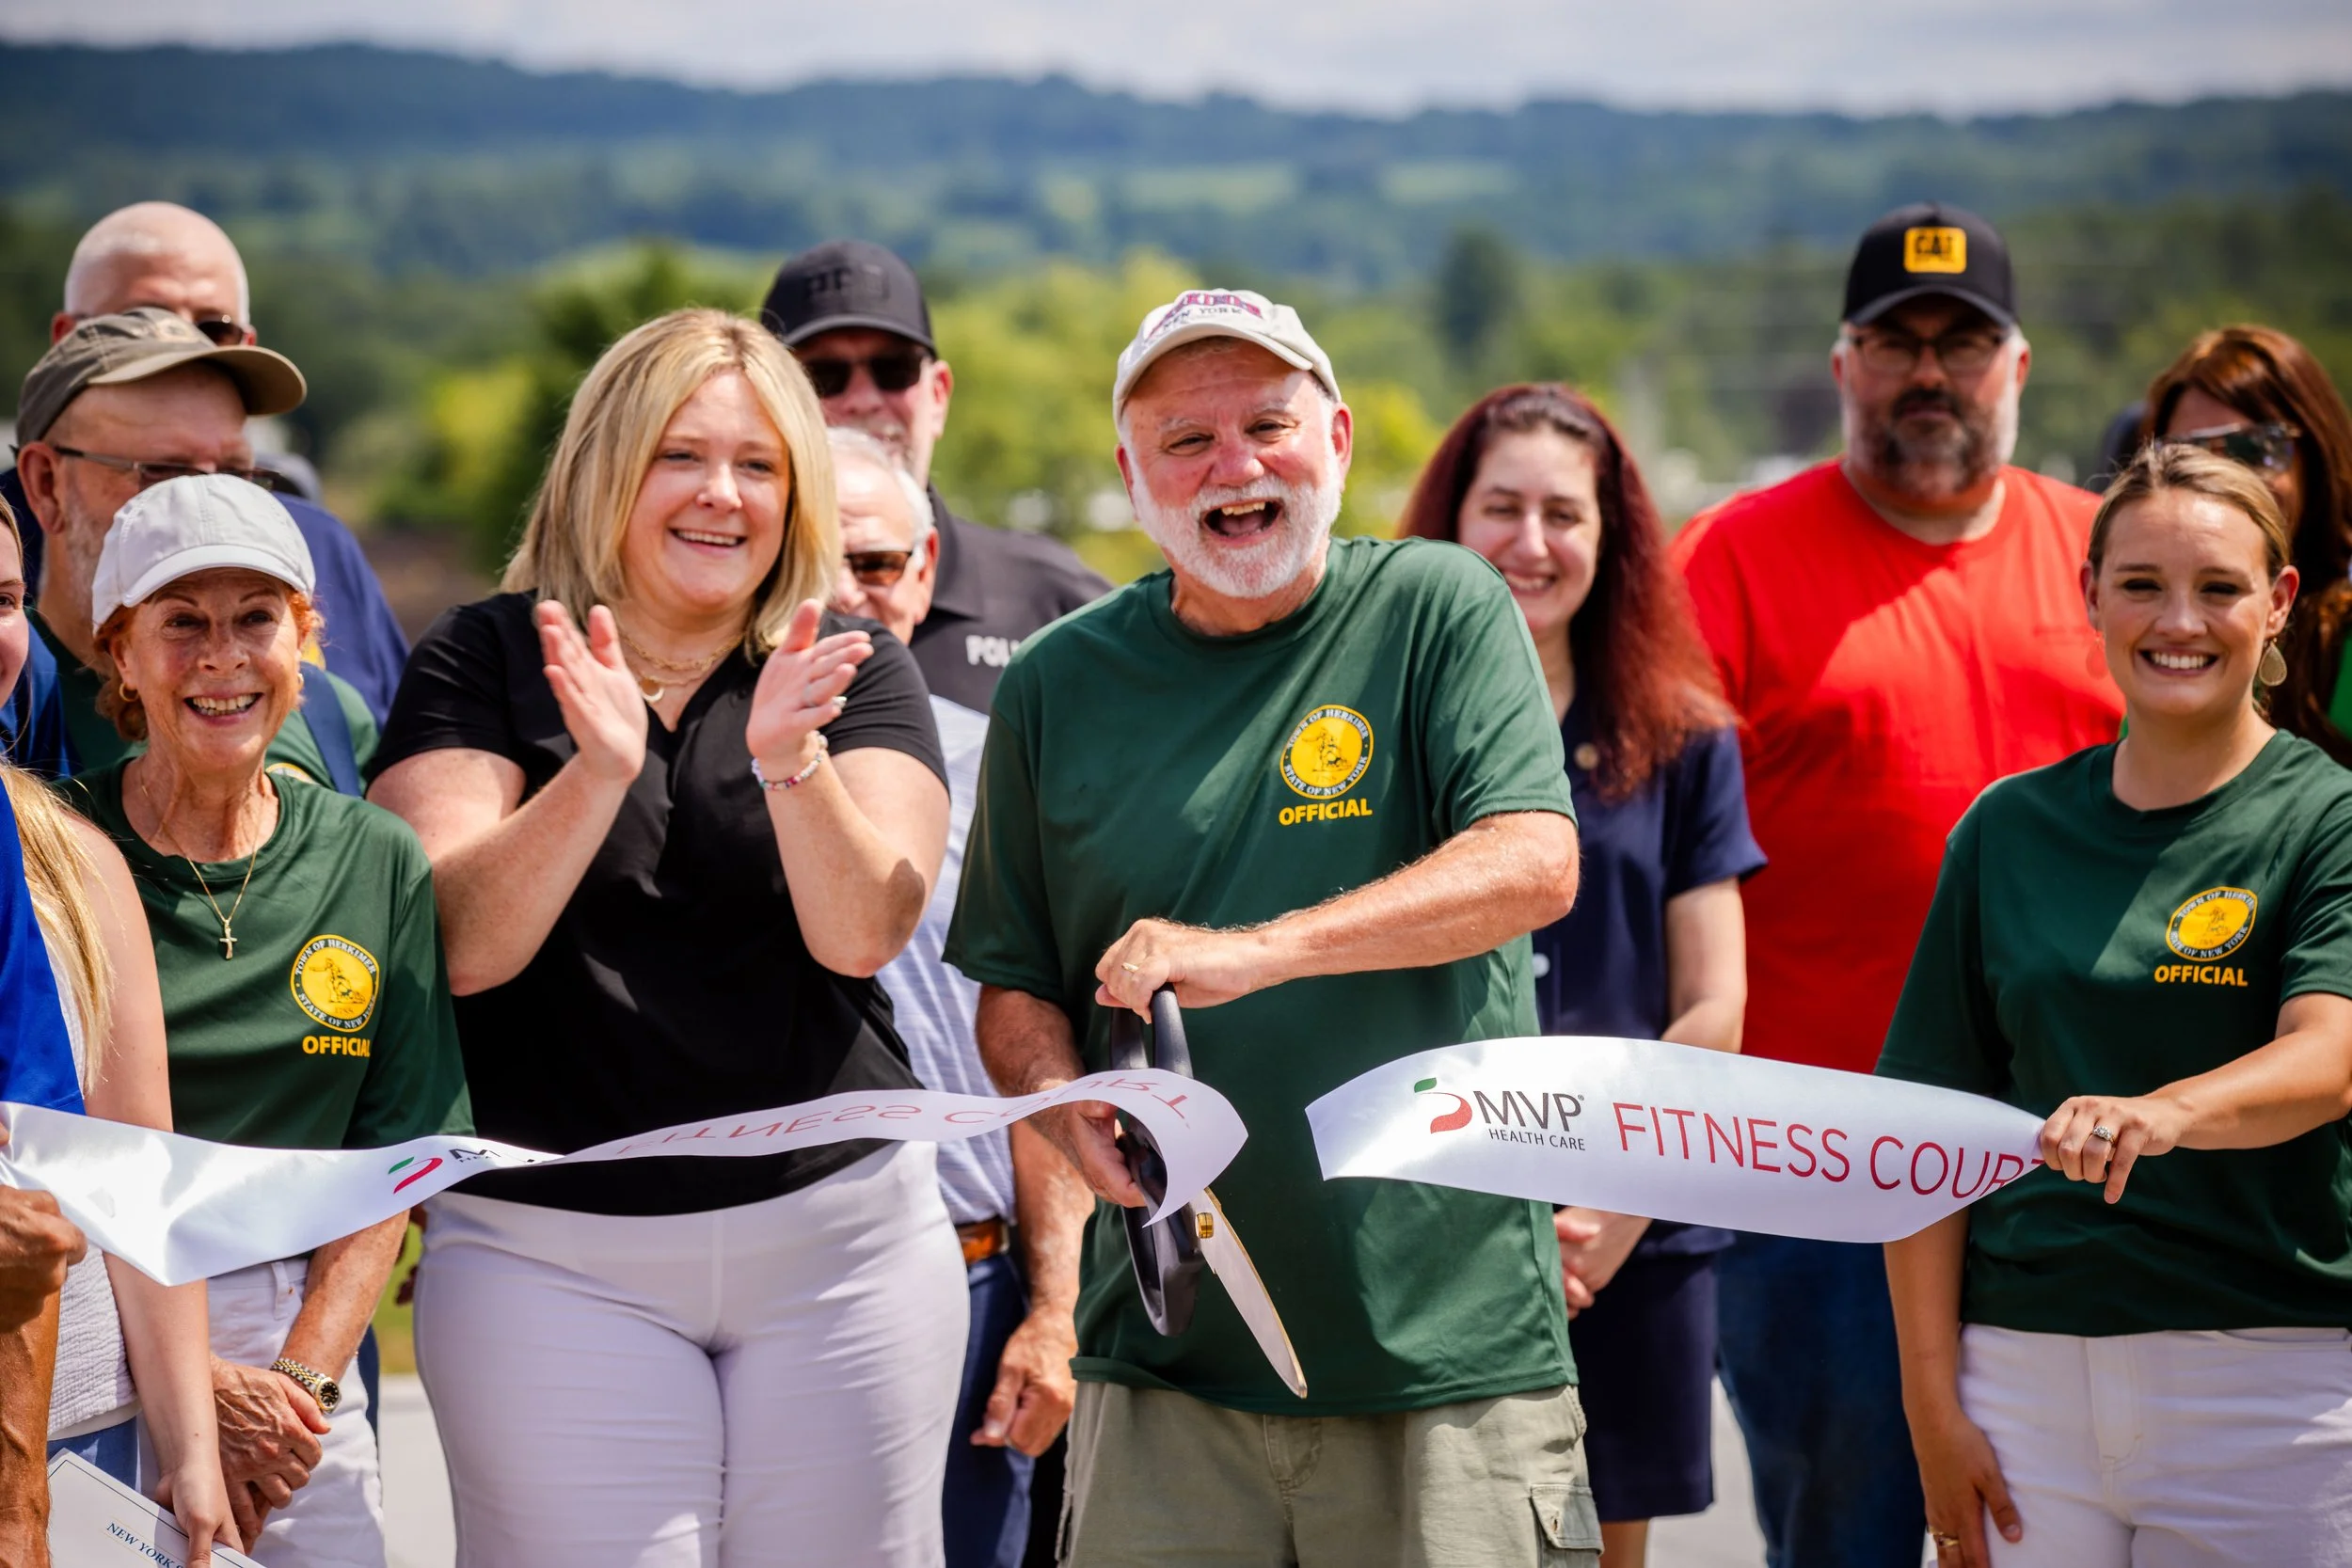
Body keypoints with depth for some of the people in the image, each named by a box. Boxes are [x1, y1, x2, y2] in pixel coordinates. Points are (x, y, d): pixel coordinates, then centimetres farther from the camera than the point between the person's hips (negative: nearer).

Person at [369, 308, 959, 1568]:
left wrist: (790, 758, -25)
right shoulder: (483, 662, 3)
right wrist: (600, 767, -23)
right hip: (552, 1257, -1)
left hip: (837, 1232, 2)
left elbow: (862, 932, -8)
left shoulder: (856, 673, 7)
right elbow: (457, 944, -10)